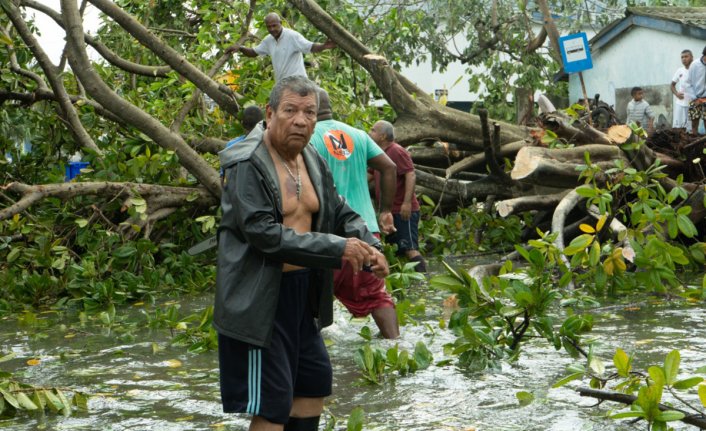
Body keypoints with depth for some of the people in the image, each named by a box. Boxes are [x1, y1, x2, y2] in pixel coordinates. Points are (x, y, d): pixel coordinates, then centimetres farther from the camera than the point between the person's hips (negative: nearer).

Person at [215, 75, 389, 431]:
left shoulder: (313, 162, 9)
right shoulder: (247, 165, -18)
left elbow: (341, 214, 15)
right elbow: (263, 232, -26)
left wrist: (369, 248, -8)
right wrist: (337, 249, -27)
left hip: (303, 293, 9)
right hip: (260, 298, -9)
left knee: (315, 380, 20)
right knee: (272, 402, -5)